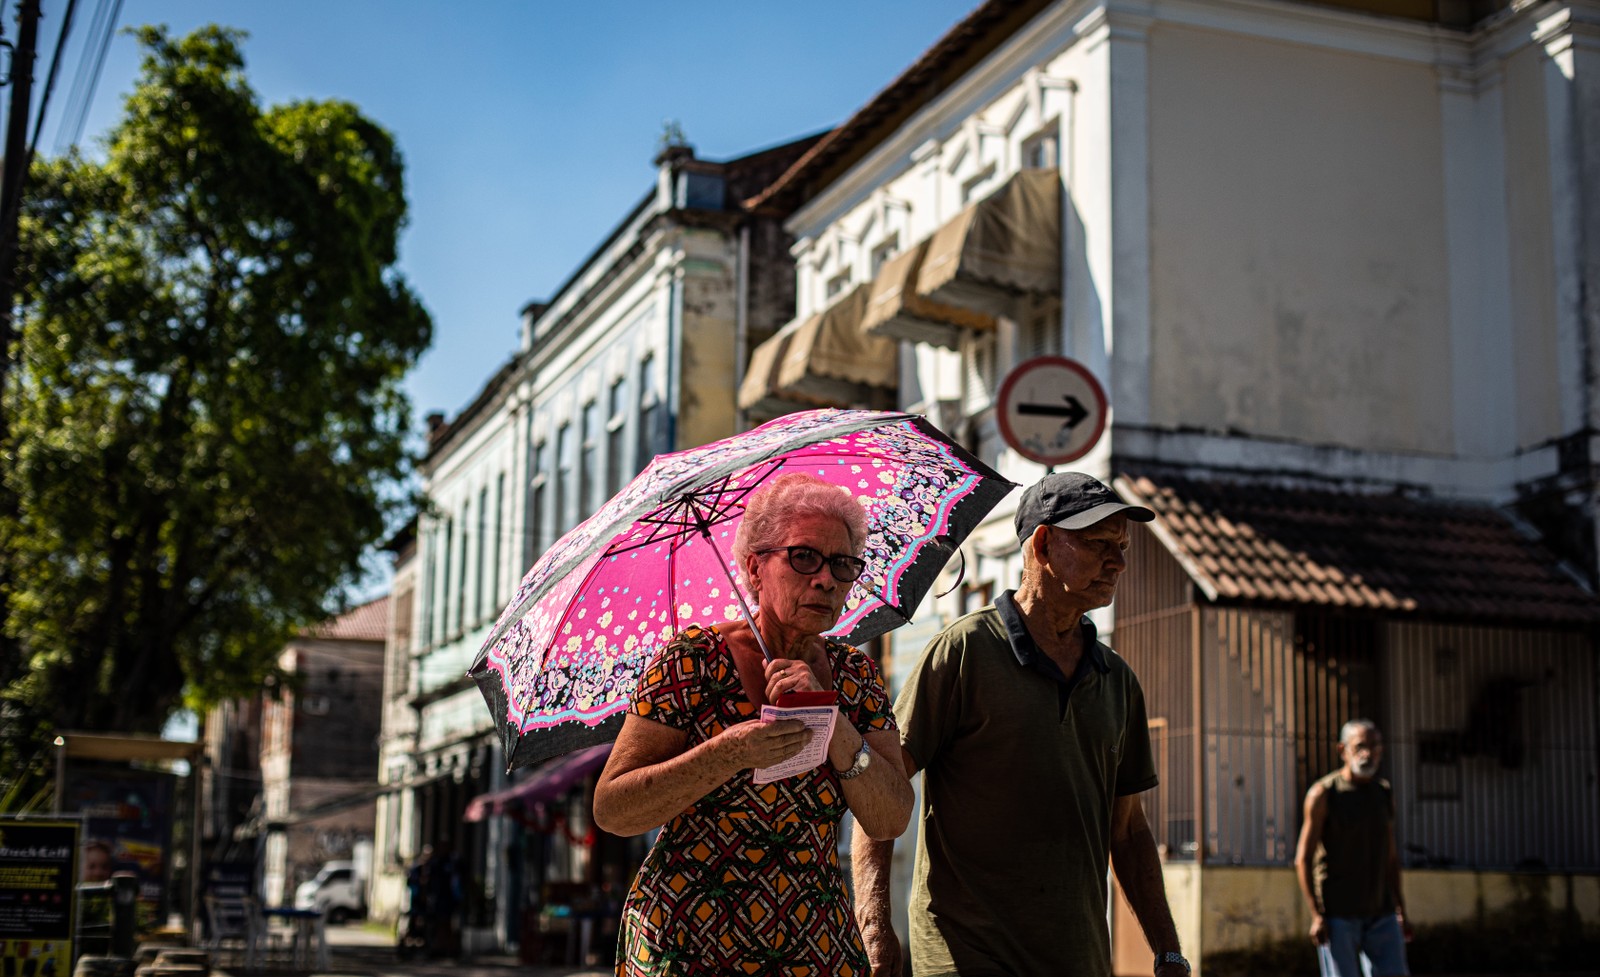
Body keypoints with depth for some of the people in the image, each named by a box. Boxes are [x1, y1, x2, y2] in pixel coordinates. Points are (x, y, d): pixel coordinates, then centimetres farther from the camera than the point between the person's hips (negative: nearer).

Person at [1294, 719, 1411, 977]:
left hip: (1381, 914, 5)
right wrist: (1316, 915, -14)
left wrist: (1400, 909, 15)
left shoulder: (1385, 793, 11)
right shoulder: (1323, 794, -5)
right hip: (1337, 915, -5)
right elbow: (1303, 859, -7)